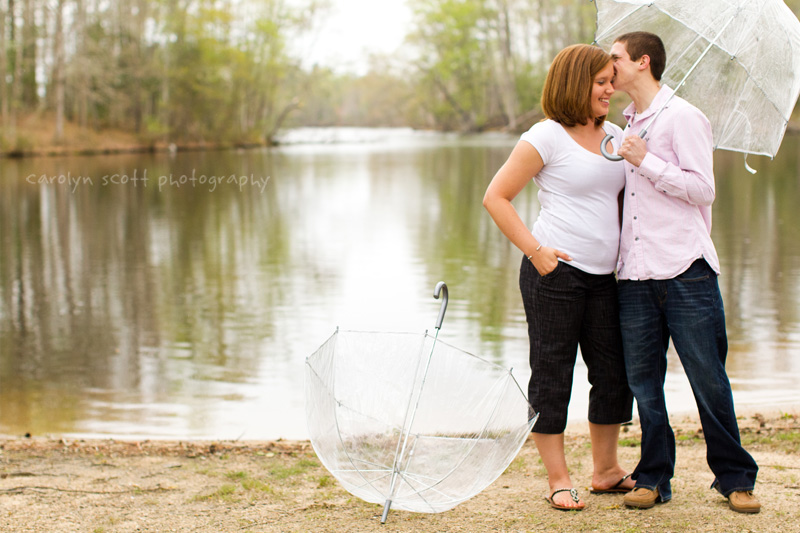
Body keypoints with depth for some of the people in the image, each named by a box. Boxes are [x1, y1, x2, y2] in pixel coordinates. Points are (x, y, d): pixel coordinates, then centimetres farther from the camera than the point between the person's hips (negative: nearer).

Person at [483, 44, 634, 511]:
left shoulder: (615, 135, 14)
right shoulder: (546, 137, -6)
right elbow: (496, 197, -7)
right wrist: (535, 250, -13)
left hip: (603, 277, 7)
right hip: (555, 272, -7)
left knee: (614, 372, 10)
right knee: (552, 373, 1)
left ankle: (606, 471, 25)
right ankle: (559, 479, 11)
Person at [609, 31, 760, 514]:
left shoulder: (683, 117, -3)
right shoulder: (625, 127, 20)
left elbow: (702, 189, -11)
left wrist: (645, 160, -12)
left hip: (685, 273, -6)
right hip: (635, 274, 6)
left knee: (709, 380, -1)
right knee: (643, 381, 5)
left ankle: (735, 478, 11)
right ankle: (653, 478, 14)